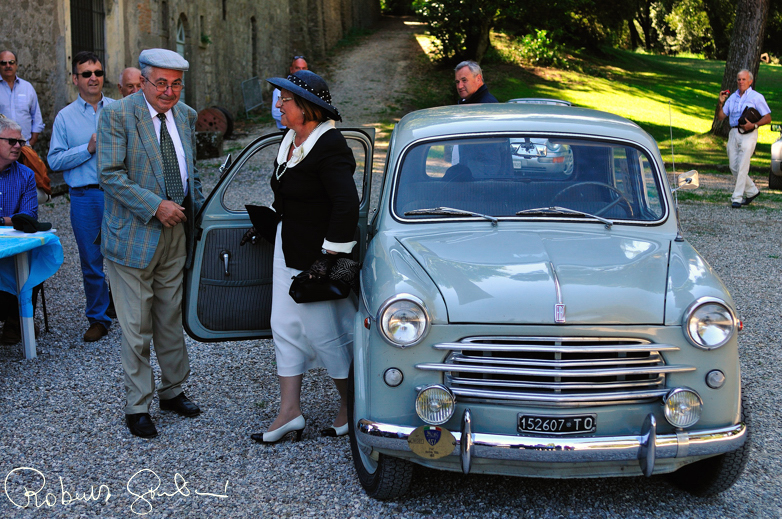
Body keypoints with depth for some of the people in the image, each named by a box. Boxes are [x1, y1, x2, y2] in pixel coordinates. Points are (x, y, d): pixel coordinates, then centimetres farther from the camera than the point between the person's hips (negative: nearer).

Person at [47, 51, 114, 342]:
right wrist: (89, 148, -10)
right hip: (85, 197, 0)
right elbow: (54, 160, 0)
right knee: (91, 262, 6)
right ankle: (98, 319, 19)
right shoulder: (65, 117, 6)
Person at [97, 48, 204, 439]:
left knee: (171, 320, 16)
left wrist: (197, 207, 9)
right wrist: (156, 206, -21)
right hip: (134, 235, -5)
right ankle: (137, 406, 14)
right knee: (136, 327, 2)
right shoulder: (117, 115, -11)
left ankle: (172, 391, 31)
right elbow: (110, 175, -17)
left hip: (177, 233, 5)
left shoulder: (185, 116, 9)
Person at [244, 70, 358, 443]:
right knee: (285, 326, 11)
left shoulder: (329, 146, -21)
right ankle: (290, 412, 18)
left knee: (324, 332, 2)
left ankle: (351, 408, 20)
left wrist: (330, 256, -25)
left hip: (318, 256, -10)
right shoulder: (292, 139, 8)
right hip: (288, 250, 10)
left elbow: (347, 204, -27)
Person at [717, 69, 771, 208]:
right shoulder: (732, 97, 17)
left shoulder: (756, 97, 2)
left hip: (748, 134, -6)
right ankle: (752, 191, 23)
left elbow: (767, 117, -1)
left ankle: (737, 198, -10)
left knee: (742, 166, -11)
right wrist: (721, 103, 0)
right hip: (733, 133, 6)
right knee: (733, 166, 5)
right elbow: (720, 117, 16)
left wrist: (754, 125, -16)